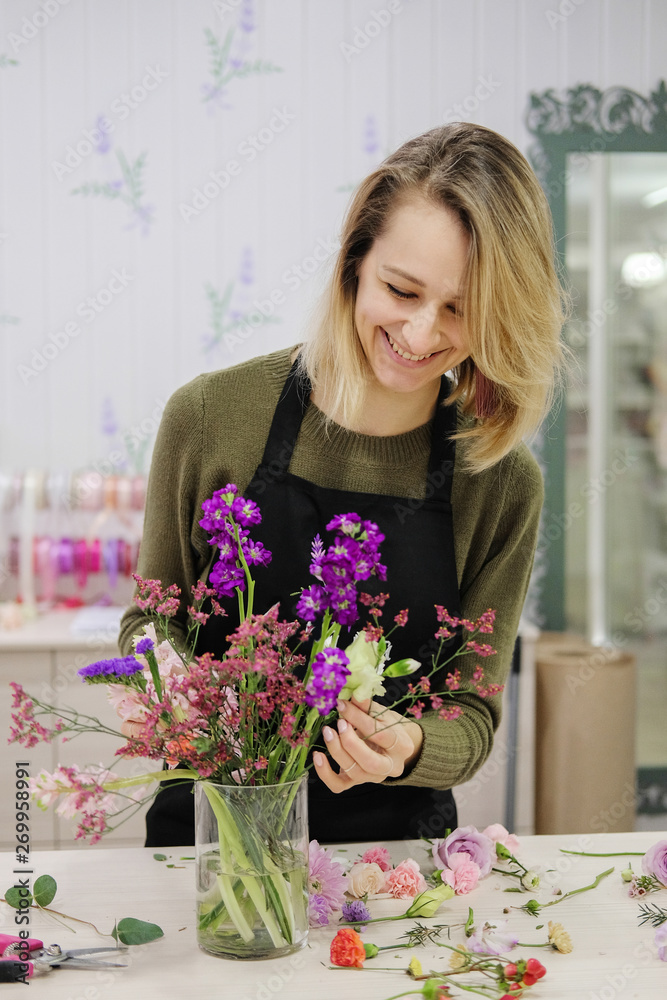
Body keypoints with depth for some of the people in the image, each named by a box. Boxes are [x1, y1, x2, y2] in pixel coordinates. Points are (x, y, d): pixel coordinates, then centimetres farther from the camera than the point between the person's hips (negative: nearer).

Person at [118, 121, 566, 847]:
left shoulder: (503, 483, -7)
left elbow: (473, 714, -1)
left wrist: (407, 750, -23)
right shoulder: (210, 413, -8)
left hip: (393, 841, 1)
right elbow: (149, 622, 4)